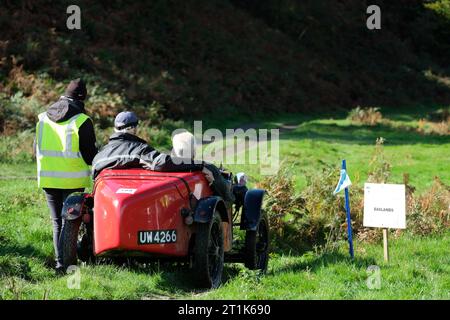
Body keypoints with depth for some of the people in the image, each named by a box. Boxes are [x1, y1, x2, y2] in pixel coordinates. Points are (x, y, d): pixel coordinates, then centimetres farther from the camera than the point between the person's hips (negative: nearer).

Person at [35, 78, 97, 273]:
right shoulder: (82, 121, -11)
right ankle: (67, 260, -2)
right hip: (73, 180, -4)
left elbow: (36, 149, 13)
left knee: (57, 221, 12)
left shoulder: (43, 118, 6)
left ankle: (60, 262, 7)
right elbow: (90, 153, -8)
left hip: (48, 178, 4)